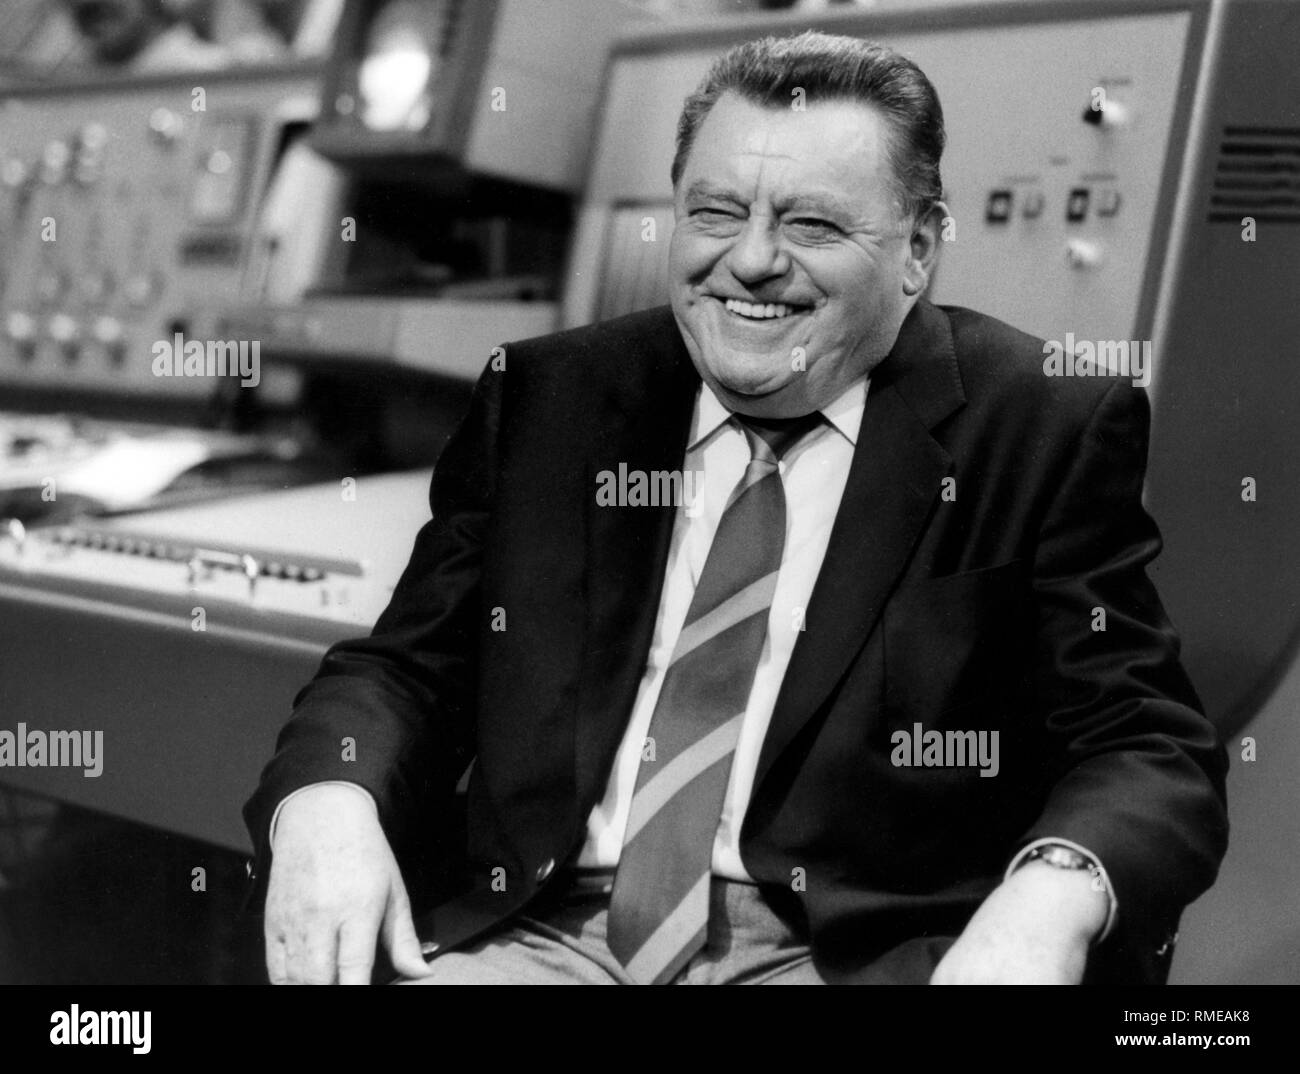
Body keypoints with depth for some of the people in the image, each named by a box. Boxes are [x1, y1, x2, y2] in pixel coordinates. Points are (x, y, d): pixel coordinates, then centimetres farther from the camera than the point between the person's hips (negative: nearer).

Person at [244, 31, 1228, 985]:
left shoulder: (1046, 432, 2)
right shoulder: (547, 400, 11)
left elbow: (1153, 751, -1)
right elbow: (409, 665, 12)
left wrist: (1053, 894, -23)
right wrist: (324, 799, -10)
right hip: (544, 932, 3)